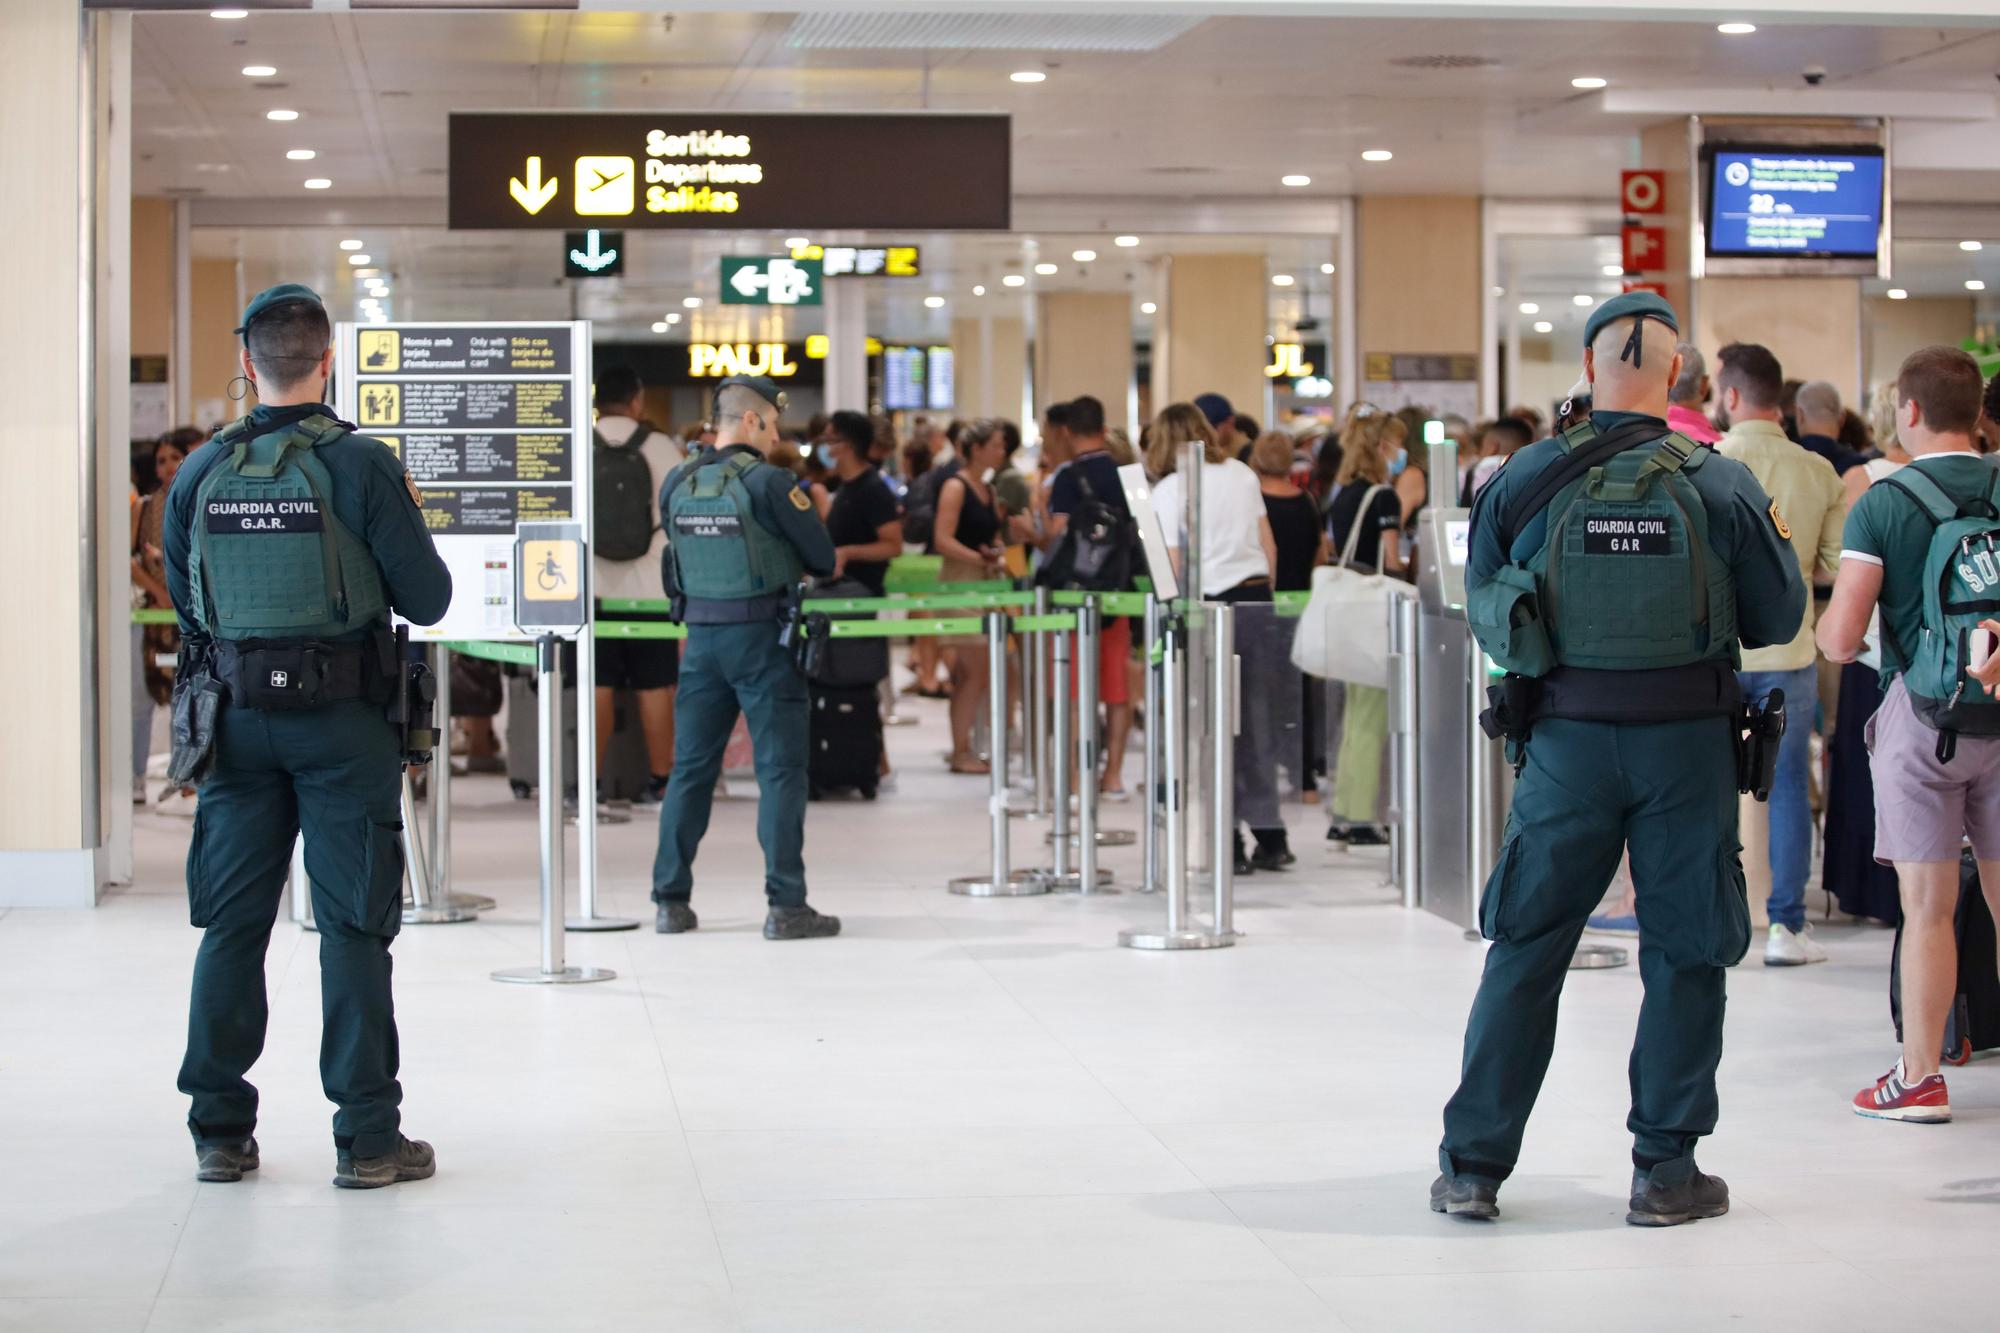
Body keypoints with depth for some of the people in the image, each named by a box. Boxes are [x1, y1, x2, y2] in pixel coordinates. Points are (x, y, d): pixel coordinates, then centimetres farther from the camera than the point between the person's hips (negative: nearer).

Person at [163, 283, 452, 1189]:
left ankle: (219, 1132, 14)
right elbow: (428, 600, -7)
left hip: (240, 719, 3)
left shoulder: (200, 474, -1)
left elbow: (186, 609, 10)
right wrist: (406, 520, 10)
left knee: (231, 927, 10)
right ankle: (366, 1138, 5)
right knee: (353, 929, 3)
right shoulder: (361, 466, -12)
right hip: (344, 723, -3)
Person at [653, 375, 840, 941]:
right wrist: (790, 564, 13)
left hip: (701, 635, 5)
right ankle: (786, 907, -3)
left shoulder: (677, 484, 4)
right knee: (780, 770, -1)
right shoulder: (768, 482, -12)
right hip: (762, 638, -5)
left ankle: (671, 901, 14)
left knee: (691, 767, 11)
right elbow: (823, 556, -7)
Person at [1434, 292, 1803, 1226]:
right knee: (1684, 955, 10)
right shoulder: (1722, 487, -7)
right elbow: (1778, 621, 0)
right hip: (1688, 740, -1)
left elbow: (1484, 615, 5)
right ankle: (1666, 1171, 12)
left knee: (1526, 948, 10)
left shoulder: (1525, 481, -4)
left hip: (1567, 737, 1)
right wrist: (1771, 534, 18)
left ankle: (1472, 1165, 13)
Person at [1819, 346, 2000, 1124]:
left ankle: (1920, 1077, 7)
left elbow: (1839, 642, -11)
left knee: (1928, 907, 1)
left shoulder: (1883, 505, -8)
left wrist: (1830, 619, 10)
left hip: (1922, 711, -3)